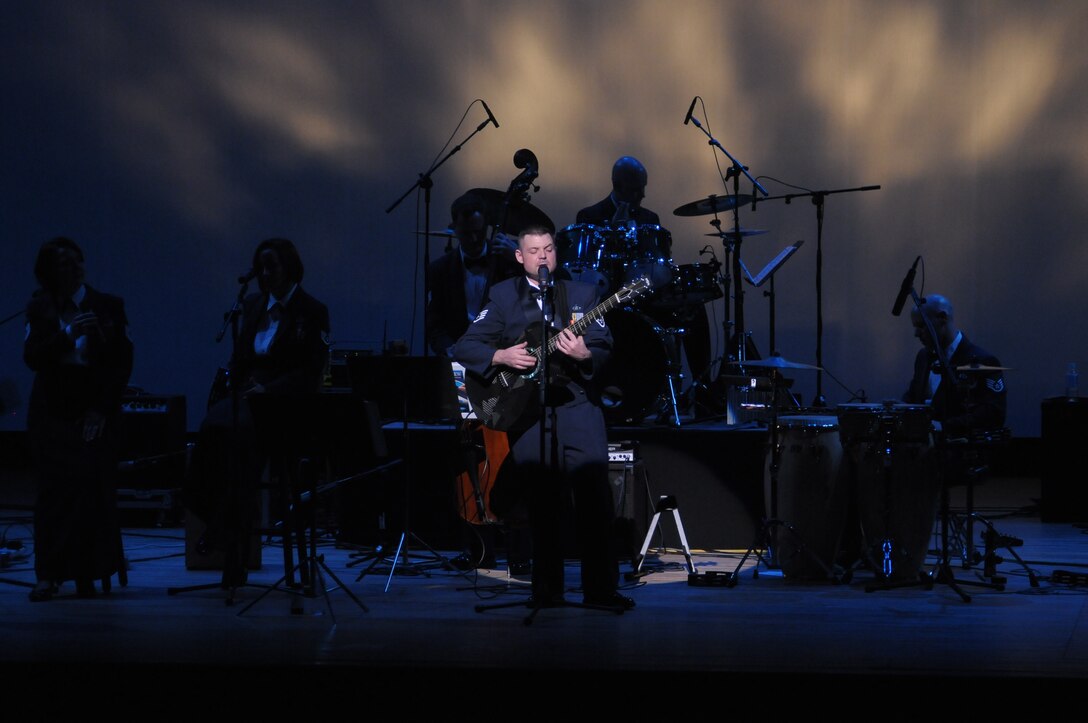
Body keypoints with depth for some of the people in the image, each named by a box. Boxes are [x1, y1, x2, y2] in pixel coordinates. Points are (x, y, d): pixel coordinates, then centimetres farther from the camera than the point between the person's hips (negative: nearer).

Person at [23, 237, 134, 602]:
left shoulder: (109, 306, 4)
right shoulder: (39, 308, 7)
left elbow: (123, 362, 3)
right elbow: (32, 356, -5)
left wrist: (102, 409, -5)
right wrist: (69, 334, -18)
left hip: (96, 411, -1)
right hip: (53, 411, 1)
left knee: (94, 486, -11)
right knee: (54, 488, -6)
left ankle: (88, 574, -7)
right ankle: (48, 574, -6)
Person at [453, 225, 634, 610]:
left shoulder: (583, 294, 11)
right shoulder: (502, 296, 9)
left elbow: (604, 350, 5)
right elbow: (464, 347, 5)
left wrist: (585, 355, -17)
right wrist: (501, 356, -12)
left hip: (577, 403, 0)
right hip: (527, 409, 0)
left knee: (595, 492, -11)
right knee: (542, 500, 0)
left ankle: (600, 587, -6)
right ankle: (547, 589, 9)